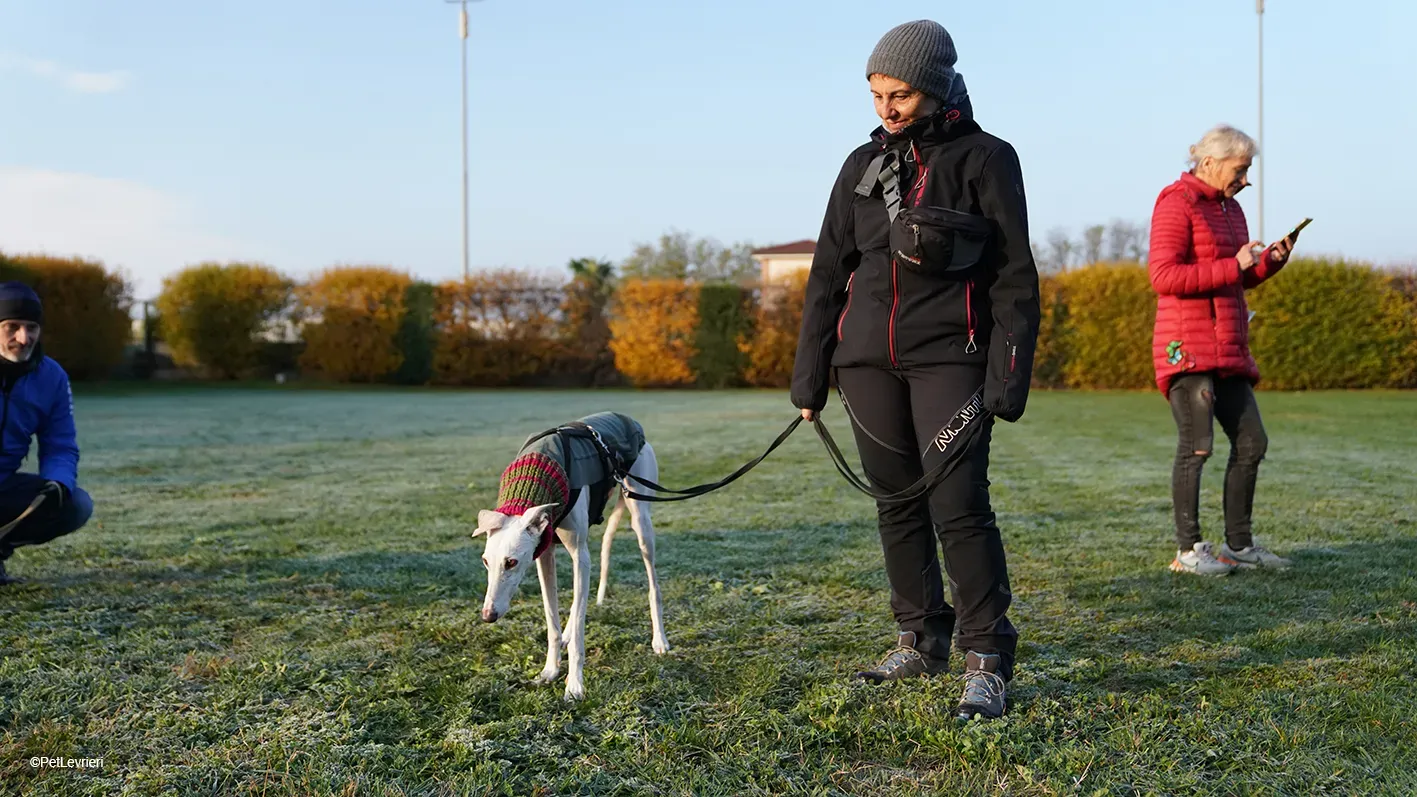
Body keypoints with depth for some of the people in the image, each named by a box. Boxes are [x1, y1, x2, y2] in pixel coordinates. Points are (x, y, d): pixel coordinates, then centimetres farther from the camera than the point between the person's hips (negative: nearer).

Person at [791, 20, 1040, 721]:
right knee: (897, 505, 10)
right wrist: (809, 375, 9)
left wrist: (1008, 380, -12)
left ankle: (987, 662, -1)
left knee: (959, 506, -11)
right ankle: (920, 641, 23)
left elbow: (1015, 278, -4)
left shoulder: (984, 159, -2)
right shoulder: (863, 165, 11)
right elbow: (828, 273, 13)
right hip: (868, 360, 5)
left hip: (949, 359, -5)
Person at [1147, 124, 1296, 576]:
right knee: (1196, 446, -7)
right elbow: (1163, 276, -17)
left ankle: (1238, 544, 18)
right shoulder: (1177, 203, -8)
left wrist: (1269, 261, 7)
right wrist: (1233, 266, -17)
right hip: (1188, 345, -9)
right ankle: (1188, 550, 2)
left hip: (1228, 348, 9)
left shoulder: (1229, 207, 18)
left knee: (1251, 442, 8)